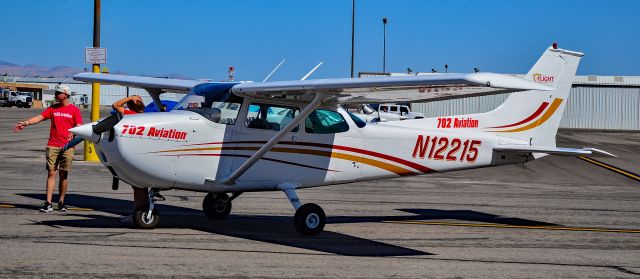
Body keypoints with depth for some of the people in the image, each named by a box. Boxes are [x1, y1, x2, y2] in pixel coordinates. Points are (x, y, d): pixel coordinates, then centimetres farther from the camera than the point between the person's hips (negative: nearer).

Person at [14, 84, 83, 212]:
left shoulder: (74, 110, 3)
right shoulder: (53, 108, 12)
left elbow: (79, 126, -4)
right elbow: (40, 117, 2)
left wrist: (74, 133, -26)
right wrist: (26, 123, -12)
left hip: (67, 146, -2)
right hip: (52, 146, 2)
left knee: (64, 175, 2)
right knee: (51, 173, -3)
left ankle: (61, 202, 12)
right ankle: (48, 204, -8)